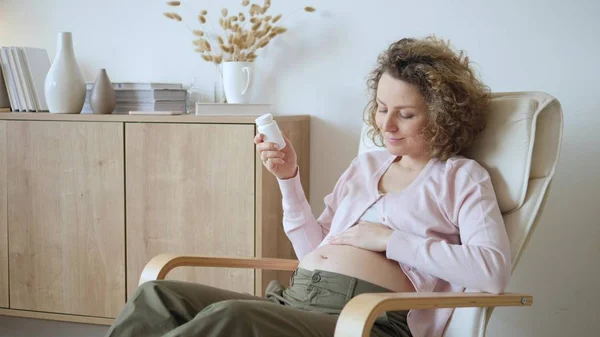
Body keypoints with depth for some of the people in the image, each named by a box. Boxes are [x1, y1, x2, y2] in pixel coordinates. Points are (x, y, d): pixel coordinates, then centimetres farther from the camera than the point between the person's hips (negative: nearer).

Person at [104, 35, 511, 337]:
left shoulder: (461, 176, 8)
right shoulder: (366, 164, 25)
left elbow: (493, 271, -10)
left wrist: (389, 239, -9)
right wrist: (290, 179, 10)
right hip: (294, 298, 7)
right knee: (156, 297, -19)